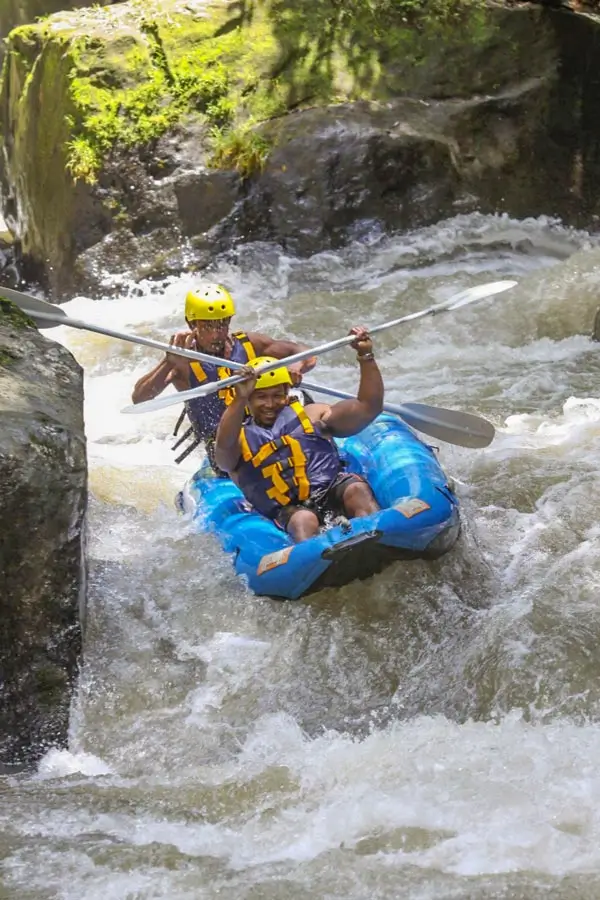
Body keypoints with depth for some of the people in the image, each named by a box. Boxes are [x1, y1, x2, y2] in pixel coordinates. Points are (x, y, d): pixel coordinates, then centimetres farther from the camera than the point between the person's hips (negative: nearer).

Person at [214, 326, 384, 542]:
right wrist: (240, 400, -28)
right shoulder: (240, 438, 14)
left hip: (332, 492, 2)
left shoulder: (312, 416, 20)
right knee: (303, 520, -35)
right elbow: (224, 445, -13)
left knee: (357, 490, -31)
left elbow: (368, 408, 12)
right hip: (287, 510, -2)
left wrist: (366, 357, 1)